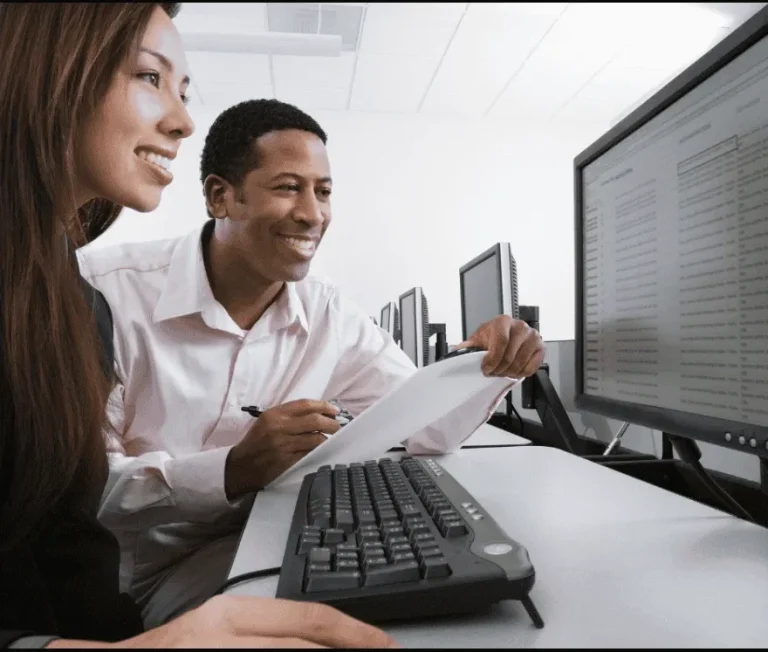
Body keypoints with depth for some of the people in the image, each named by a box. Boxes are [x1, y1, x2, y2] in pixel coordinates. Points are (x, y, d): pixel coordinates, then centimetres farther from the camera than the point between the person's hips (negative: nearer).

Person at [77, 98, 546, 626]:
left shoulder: (330, 316, -4)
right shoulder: (106, 292, -19)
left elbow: (427, 430, -3)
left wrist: (484, 367, -23)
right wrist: (233, 470, -34)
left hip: (248, 546, 5)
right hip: (125, 578, -4)